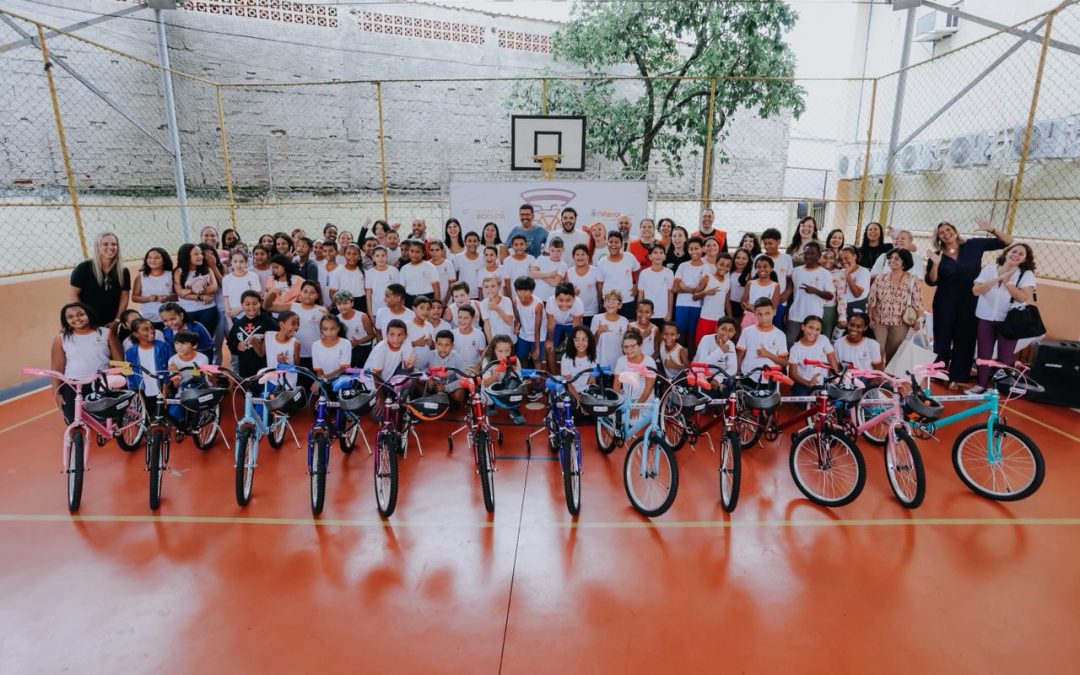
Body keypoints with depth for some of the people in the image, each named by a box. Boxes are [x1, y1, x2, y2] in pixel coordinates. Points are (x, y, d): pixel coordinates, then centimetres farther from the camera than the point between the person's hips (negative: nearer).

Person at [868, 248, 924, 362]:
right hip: (880, 321, 1)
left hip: (900, 322, 0)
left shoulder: (912, 280, -2)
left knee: (894, 352, 9)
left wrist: (918, 320, -13)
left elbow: (917, 302, -4)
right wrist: (870, 318, -2)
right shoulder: (881, 279, 1)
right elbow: (871, 300, 2)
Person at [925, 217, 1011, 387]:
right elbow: (931, 282, -7)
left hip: (970, 301, 1)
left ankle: (955, 377, 13)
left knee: (964, 339, 5)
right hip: (945, 302, -1)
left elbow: (1007, 242, 1)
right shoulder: (937, 255, -3)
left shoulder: (974, 245, -1)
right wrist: (935, 264, -22)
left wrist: (991, 230, -14)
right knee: (942, 338, 6)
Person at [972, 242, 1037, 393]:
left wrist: (1007, 282, -13)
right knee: (984, 354, 8)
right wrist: (998, 279, -14)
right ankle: (981, 384, 20)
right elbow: (976, 290, -8)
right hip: (985, 318, 2)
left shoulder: (1026, 274, -2)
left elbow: (1024, 297, -14)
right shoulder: (989, 269, 3)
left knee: (1005, 356, 2)